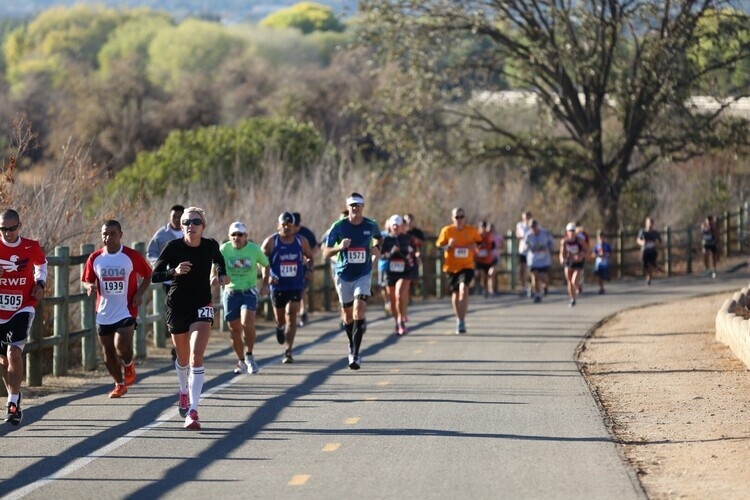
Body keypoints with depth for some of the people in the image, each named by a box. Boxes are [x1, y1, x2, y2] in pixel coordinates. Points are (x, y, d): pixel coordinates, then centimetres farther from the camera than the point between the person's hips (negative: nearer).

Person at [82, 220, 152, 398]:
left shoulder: (132, 256, -6)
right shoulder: (95, 258, 1)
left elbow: (148, 275, 7)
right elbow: (86, 280, 11)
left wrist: (139, 293, -8)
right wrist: (90, 287, -12)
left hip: (126, 311, -4)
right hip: (104, 314, 4)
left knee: (121, 346, -21)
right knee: (108, 354, 9)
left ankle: (128, 365, 13)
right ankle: (120, 384, 30)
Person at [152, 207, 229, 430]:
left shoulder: (211, 246, -5)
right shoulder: (173, 247, -11)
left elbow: (219, 260, 20)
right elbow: (154, 276, -10)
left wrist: (222, 275, 1)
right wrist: (174, 271, -27)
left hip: (202, 305, 0)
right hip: (177, 306, 0)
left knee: (197, 356, -17)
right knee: (183, 357, 17)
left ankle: (192, 410, -21)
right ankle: (184, 391, 49)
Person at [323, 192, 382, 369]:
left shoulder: (371, 226, -3)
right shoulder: (338, 226, -8)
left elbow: (378, 237, 22)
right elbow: (326, 253, -6)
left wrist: (376, 248, 0)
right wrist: (339, 247, -26)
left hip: (363, 275, -1)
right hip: (344, 275, 1)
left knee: (359, 310, -17)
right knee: (348, 313, 12)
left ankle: (356, 354, -19)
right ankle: (352, 346, 38)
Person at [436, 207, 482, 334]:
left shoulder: (472, 230, 0)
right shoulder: (446, 231, -2)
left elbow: (480, 242, 14)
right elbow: (439, 246, 2)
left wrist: (475, 246, -8)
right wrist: (448, 246, -18)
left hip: (467, 266, -2)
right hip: (451, 267, 2)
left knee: (463, 289, -23)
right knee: (455, 294, 11)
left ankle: (462, 321, -23)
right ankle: (459, 320, 31)